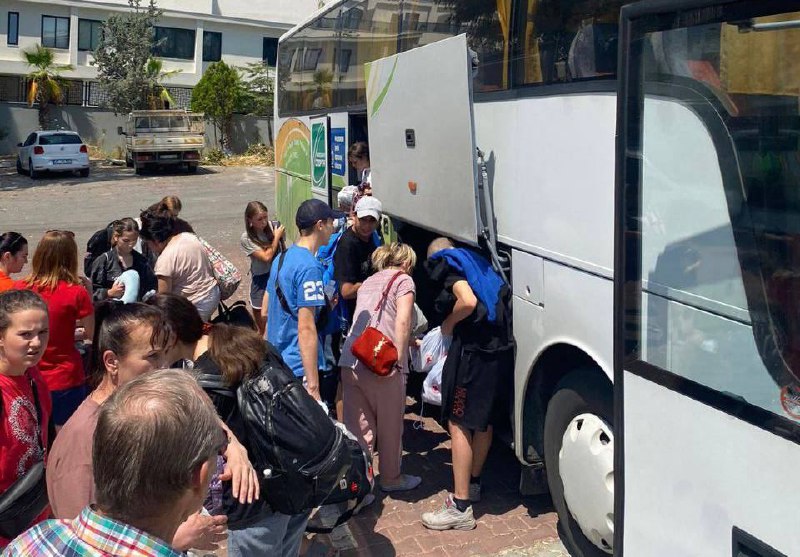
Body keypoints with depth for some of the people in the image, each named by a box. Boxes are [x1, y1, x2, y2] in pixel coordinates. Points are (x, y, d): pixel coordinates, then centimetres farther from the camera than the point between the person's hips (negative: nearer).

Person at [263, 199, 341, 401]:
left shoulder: (281, 258, 9)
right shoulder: (309, 267, -19)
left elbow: (265, 312, 18)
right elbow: (306, 328, -24)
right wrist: (313, 386, -24)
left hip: (277, 362, 9)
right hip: (300, 368, -9)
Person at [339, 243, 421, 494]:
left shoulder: (368, 282, 24)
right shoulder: (403, 280, 3)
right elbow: (402, 321, -12)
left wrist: (409, 341, 37)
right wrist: (398, 360, -13)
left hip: (350, 362, 6)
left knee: (358, 427, 12)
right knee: (390, 426, 12)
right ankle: (391, 478, 26)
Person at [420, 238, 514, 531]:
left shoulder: (448, 265, -2)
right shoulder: (476, 262, 22)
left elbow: (469, 301, -20)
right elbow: (502, 296, 19)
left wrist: (449, 323, -3)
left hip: (473, 350, -9)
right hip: (501, 349, 9)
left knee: (459, 424, -5)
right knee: (484, 421, 20)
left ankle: (460, 506, -5)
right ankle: (473, 484, 36)